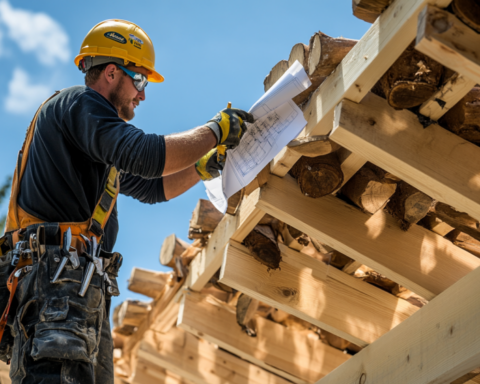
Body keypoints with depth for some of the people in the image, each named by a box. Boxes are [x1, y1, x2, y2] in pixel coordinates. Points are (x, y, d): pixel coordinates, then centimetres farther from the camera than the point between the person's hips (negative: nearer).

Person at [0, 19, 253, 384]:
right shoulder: (78, 102, 0)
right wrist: (215, 130, -4)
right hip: (57, 273, -10)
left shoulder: (98, 144, 31)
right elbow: (146, 156, -16)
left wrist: (206, 165, 27)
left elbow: (152, 188, 38)